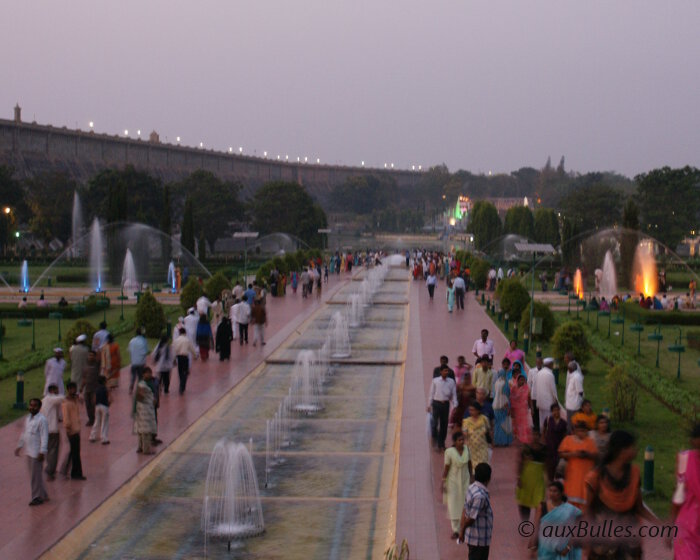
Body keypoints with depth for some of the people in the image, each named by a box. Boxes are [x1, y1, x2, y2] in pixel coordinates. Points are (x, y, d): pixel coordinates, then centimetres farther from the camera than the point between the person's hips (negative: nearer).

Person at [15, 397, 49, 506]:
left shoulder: (42, 420, -15)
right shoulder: (28, 418, 12)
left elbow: (44, 437, -19)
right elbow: (24, 433, 22)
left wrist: (42, 452, -23)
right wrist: (19, 446, 23)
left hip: (36, 453, -9)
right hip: (29, 451, 9)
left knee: (35, 476, -2)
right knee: (35, 475, 15)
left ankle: (37, 497, 8)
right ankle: (43, 495, 26)